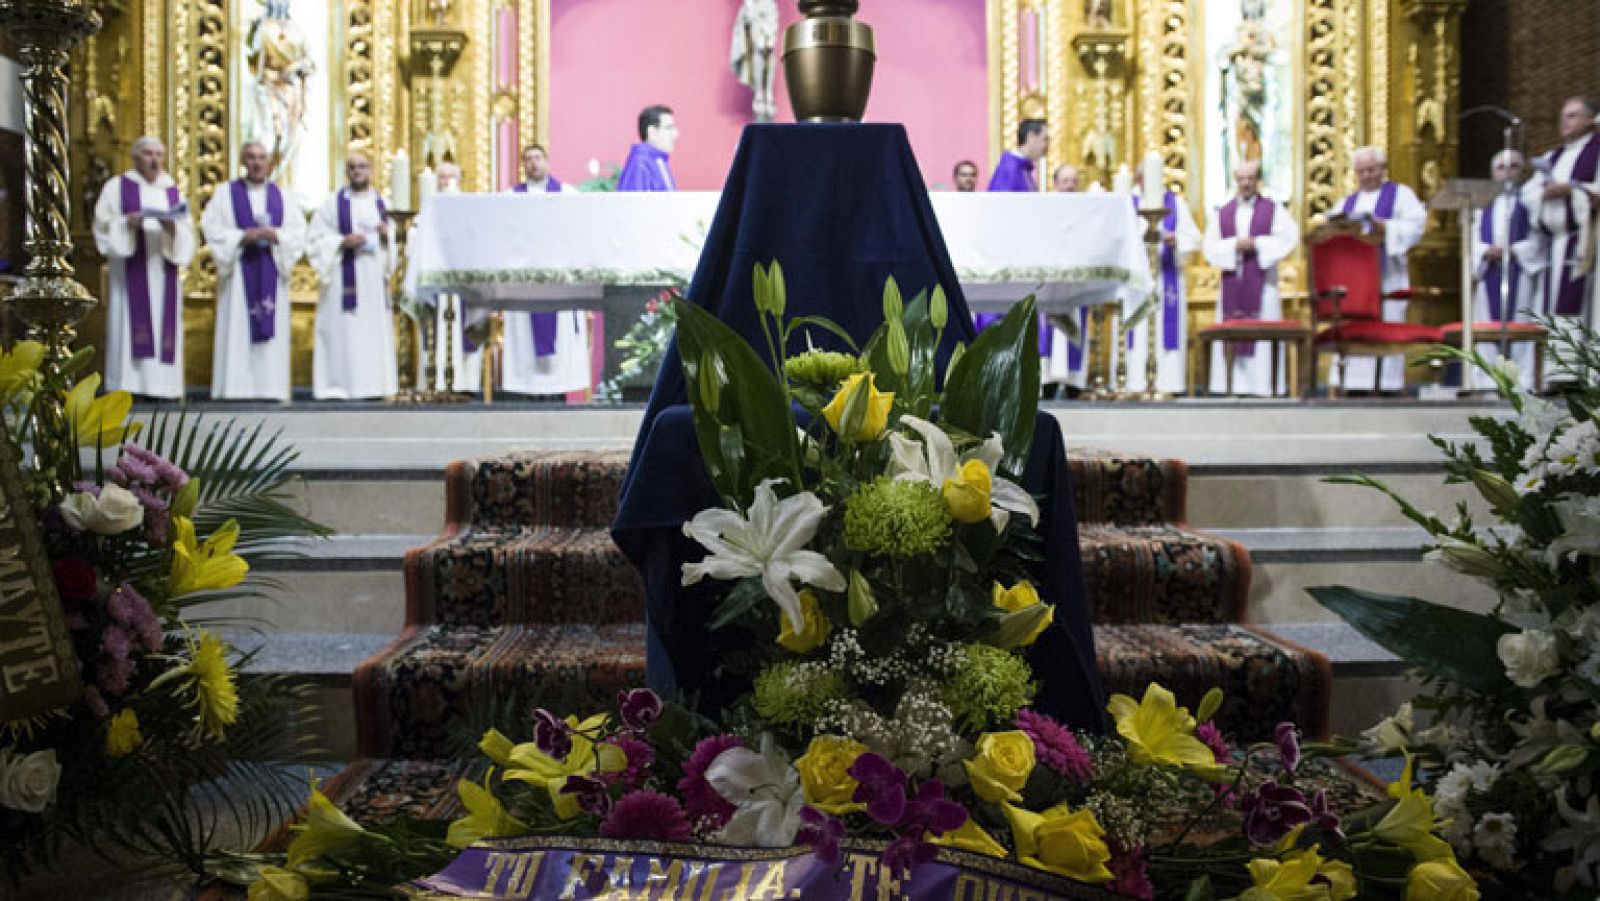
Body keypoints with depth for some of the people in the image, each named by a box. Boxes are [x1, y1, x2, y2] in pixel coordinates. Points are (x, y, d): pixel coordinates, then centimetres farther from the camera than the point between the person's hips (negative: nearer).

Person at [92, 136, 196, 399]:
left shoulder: (173, 192, 16)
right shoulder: (117, 187, 7)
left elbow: (188, 234, 8)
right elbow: (103, 226, 0)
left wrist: (172, 228, -13)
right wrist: (126, 223, -18)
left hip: (163, 271, 3)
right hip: (130, 269, -3)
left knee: (164, 325, -2)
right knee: (130, 324, -10)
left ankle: (160, 383, -2)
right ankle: (127, 381, -11)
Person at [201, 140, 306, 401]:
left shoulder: (280, 195, 13)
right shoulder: (227, 193, 7)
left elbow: (298, 230, 6)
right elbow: (211, 227, -3)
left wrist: (276, 235, -13)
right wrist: (242, 237, -16)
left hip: (272, 273, 2)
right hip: (238, 271, -2)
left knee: (272, 328, -2)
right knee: (237, 329, -7)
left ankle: (270, 387, -1)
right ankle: (235, 387, -8)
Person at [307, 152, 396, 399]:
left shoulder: (381, 203, 15)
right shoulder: (333, 203, 4)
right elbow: (318, 238, -1)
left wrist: (387, 235, -5)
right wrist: (343, 241, -16)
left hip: (374, 276, 4)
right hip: (344, 276, -4)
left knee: (375, 330, 1)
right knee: (343, 330, -9)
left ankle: (373, 384, 4)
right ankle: (338, 386, -9)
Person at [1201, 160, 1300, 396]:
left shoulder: (1274, 210, 6)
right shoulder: (1222, 214, 13)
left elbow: (1289, 238, -5)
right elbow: (1209, 246, 5)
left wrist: (1256, 244, -12)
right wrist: (1234, 246, -11)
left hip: (1262, 284, -3)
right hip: (1232, 286, 3)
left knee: (1263, 338, -5)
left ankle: (1264, 385, -4)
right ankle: (1235, 386, 2)